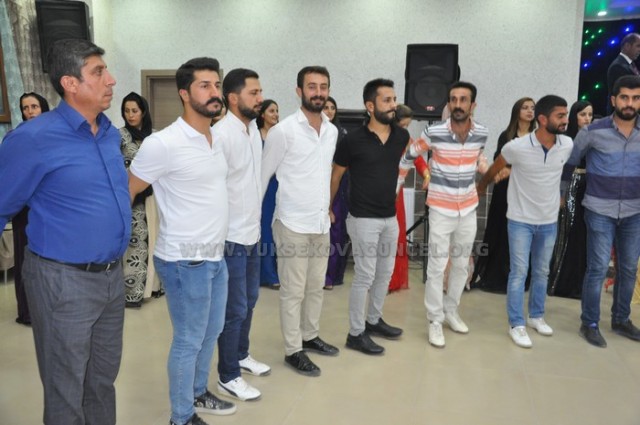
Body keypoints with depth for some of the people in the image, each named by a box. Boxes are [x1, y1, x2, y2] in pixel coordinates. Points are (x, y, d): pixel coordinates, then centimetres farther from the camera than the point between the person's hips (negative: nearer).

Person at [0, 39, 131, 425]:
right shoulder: (35, 137, -16)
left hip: (113, 275, 6)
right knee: (66, 392, 11)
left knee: (103, 380, 22)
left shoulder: (112, 134, 5)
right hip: (64, 280, -6)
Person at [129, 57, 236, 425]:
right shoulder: (163, 144, -18)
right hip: (185, 260, -8)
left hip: (216, 255, 8)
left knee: (212, 330, 21)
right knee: (189, 340, 6)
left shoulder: (217, 139, 7)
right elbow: (124, 193, -10)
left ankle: (199, 394, 42)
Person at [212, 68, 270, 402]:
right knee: (235, 309, 2)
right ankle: (228, 377, 19)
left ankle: (241, 355, 40)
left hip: (252, 233, 8)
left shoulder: (254, 129, 8)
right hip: (231, 237, -8)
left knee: (249, 300, 20)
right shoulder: (222, 134, -19)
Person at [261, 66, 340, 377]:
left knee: (316, 286, 17)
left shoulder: (332, 131, 8)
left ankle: (310, 336, 35)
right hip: (293, 224, -6)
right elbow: (262, 176, -7)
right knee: (293, 291, 3)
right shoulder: (283, 131, -13)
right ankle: (292, 351, 17)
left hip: (321, 222, 7)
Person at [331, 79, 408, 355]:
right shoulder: (354, 140, -13)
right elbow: (335, 175, -1)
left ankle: (373, 320, 35)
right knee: (365, 276, -1)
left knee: (385, 272, 17)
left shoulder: (401, 136, 0)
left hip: (390, 217, 6)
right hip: (363, 219, -6)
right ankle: (356, 333, 14)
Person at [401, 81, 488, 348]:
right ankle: (435, 321, 13)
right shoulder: (434, 133, -16)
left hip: (469, 209, 4)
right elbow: (408, 156, -2)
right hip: (441, 210, -4)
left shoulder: (482, 134, -5)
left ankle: (451, 312, 33)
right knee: (437, 266, -1)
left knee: (462, 265, 14)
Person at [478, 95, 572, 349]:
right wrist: (481, 188, 16)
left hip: (549, 221, 4)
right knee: (519, 272, -1)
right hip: (521, 220, -4)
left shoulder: (568, 145, -7)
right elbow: (494, 169, 1)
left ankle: (536, 316, 32)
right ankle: (516, 325, 10)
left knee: (542, 272, 16)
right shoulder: (517, 147, -19)